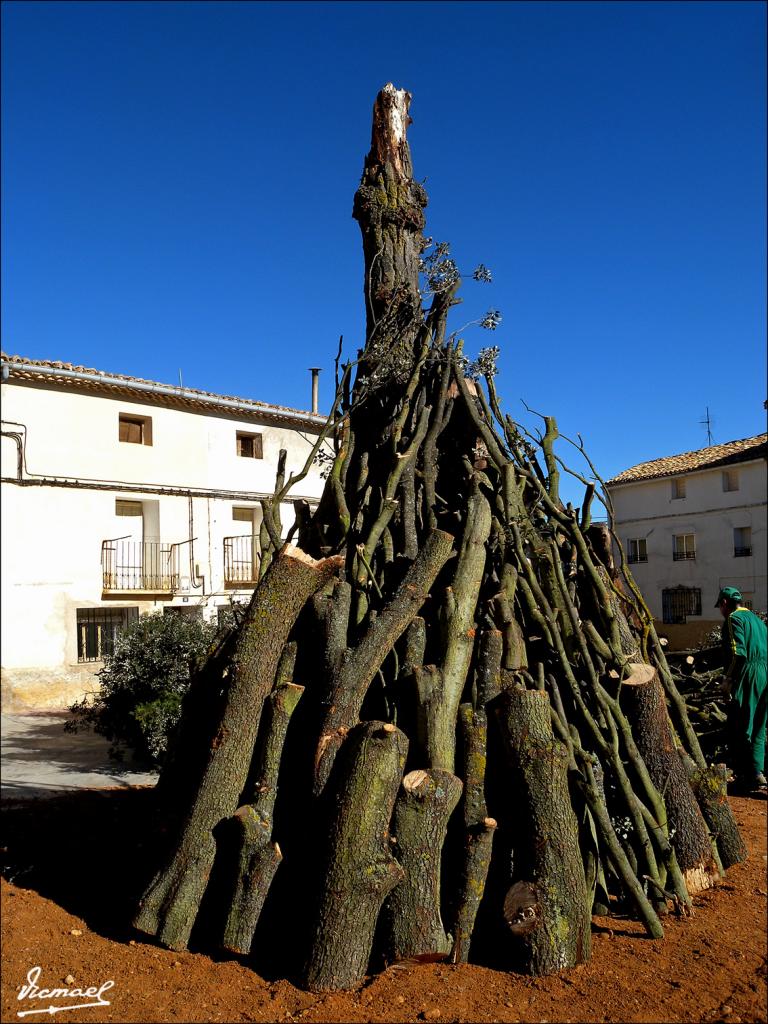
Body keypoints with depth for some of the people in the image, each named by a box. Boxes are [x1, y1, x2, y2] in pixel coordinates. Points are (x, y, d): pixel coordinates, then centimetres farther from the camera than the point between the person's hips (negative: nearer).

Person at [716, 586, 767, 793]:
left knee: (739, 730, -3)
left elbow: (738, 653, -18)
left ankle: (750, 776, -3)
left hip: (748, 677, -9)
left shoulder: (733, 619, -6)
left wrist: (728, 679, -9)